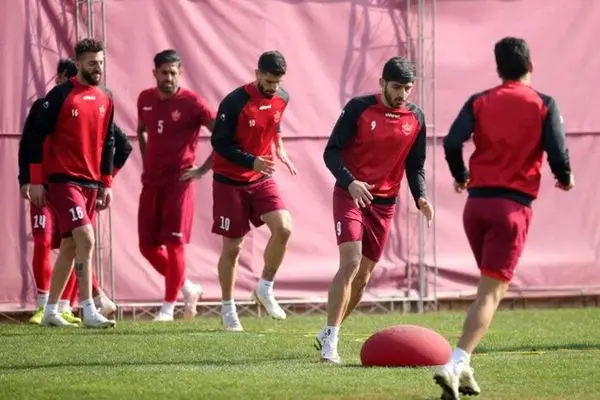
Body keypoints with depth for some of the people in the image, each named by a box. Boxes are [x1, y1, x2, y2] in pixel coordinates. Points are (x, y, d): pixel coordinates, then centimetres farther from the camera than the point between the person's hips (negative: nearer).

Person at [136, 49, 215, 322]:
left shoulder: (192, 103, -9)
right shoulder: (145, 99, 9)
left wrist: (203, 170, -11)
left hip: (179, 182, -6)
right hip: (152, 182, 6)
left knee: (174, 243, -6)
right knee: (147, 246, 6)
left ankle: (169, 307, 3)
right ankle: (187, 288, 25)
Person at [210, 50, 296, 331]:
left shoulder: (281, 99, -1)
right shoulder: (235, 103, -20)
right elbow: (219, 142, -17)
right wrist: (252, 162, -26)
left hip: (262, 179, 4)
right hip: (230, 181, -4)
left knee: (283, 228, -17)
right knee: (232, 247, 1)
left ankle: (265, 289, 3)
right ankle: (228, 309, 17)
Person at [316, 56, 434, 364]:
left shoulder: (416, 118, 4)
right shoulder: (359, 108, -8)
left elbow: (415, 165, 12)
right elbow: (331, 152, -8)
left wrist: (420, 197, -6)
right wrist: (350, 182, -25)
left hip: (385, 202, 5)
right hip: (351, 195, -5)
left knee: (363, 275, 7)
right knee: (351, 263, -20)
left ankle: (328, 335, 24)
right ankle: (330, 342, -19)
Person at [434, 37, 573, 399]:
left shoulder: (479, 103, 7)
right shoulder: (544, 105, 0)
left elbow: (452, 143, -5)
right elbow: (557, 152, -8)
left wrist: (461, 177, 14)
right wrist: (565, 179, 14)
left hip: (476, 203, 4)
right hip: (513, 206, -4)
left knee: (491, 285, 21)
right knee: (492, 291, -7)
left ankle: (463, 367, 13)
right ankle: (455, 365, -24)